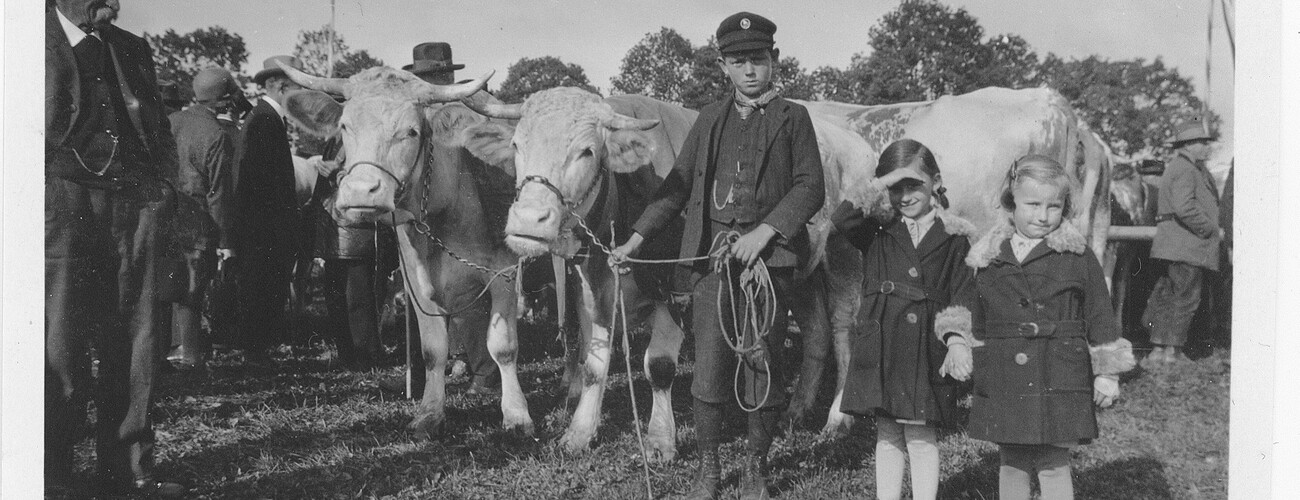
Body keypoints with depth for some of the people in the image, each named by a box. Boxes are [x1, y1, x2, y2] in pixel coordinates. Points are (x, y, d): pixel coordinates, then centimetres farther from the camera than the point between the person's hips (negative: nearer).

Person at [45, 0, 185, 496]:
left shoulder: (134, 49, 21)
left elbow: (160, 132, 22)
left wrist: (159, 187, 8)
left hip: (135, 201, 5)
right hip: (64, 194, -4)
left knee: (135, 335, 3)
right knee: (61, 335, -3)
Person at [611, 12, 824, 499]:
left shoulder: (793, 118, 6)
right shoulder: (710, 119, 15)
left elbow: (810, 188, -1)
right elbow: (678, 184, 16)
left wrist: (764, 231, -13)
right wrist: (638, 236, 9)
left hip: (768, 255, -2)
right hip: (710, 253, 2)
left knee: (764, 363, 2)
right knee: (709, 363, 1)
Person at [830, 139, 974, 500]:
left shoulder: (954, 239, 2)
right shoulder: (878, 234, 7)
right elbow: (842, 221, -12)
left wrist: (958, 342, -14)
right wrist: (879, 186, -14)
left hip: (927, 350, -2)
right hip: (881, 349, 2)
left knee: (921, 437, 2)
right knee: (887, 436, 12)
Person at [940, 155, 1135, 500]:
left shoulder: (1077, 256, -2)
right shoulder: (989, 257, 6)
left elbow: (1099, 315, 2)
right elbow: (966, 307, 17)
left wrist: (1107, 373, 2)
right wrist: (956, 340, 1)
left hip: (1058, 380, -3)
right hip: (1002, 384, 3)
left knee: (1054, 465, 2)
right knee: (1012, 464, 12)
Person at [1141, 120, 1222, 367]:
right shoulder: (1184, 170, -12)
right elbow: (1185, 208, -25)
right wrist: (1212, 230, -15)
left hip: (1175, 245, 11)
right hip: (1186, 246, -11)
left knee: (1168, 296, 10)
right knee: (1185, 298, -7)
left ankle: (1160, 350, 14)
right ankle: (1171, 351, -4)